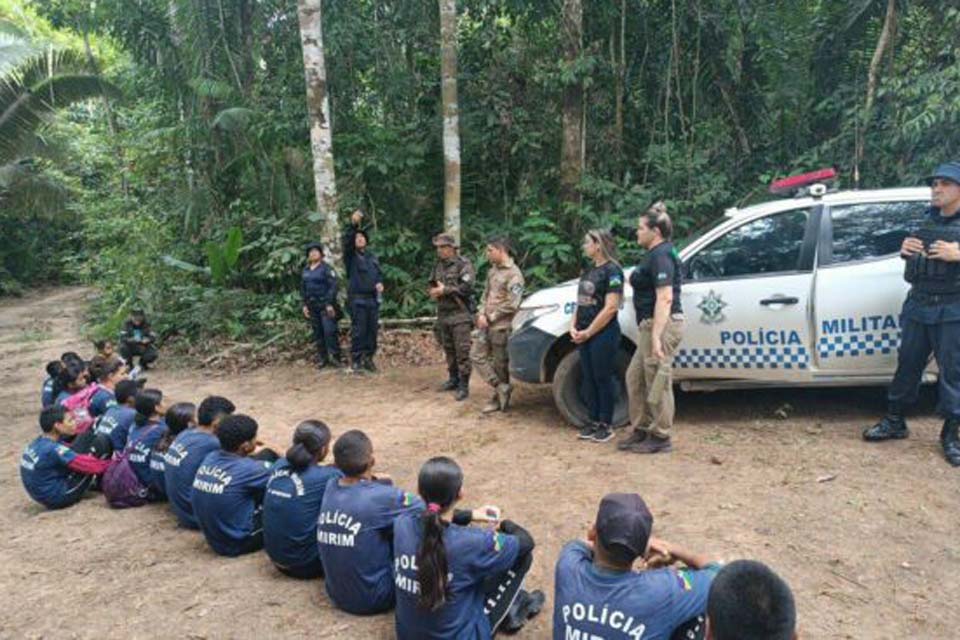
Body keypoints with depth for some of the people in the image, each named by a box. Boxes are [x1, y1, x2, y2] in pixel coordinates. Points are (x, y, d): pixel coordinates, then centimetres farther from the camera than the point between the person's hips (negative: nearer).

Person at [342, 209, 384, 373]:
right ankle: (357, 360, 2)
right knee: (358, 331, -5)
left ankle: (368, 358, 16)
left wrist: (380, 283, 0)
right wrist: (353, 225, -32)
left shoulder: (372, 257, 17)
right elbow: (346, 241, -18)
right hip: (357, 299, -5)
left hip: (373, 298, 5)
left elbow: (379, 273, 23)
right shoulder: (351, 255, 1)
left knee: (372, 330, 6)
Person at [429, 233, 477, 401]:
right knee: (449, 350, 14)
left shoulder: (463, 265, -8)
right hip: (443, 314, 7)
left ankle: (464, 385, -3)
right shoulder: (438, 266, 14)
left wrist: (445, 290, -17)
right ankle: (453, 379, 26)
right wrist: (433, 292, -1)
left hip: (460, 314, -7)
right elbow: (432, 284, 23)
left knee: (462, 351, -7)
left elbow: (467, 287, -19)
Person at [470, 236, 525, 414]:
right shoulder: (492, 271, 13)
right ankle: (501, 388, 9)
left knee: (500, 364, 2)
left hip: (501, 327, -8)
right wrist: (481, 314, 1)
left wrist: (491, 317, -13)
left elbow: (512, 304, -20)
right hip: (486, 324, 8)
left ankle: (499, 399, 16)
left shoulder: (513, 274, -13)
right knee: (476, 356, 4)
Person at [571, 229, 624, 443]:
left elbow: (610, 308, -16)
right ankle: (593, 421, 21)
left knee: (603, 379, 0)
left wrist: (588, 332, -14)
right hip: (584, 335, 8)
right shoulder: (589, 271, 15)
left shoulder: (612, 271, -10)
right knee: (588, 378, 11)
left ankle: (606, 425, 10)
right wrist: (574, 327, 3)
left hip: (603, 334, -8)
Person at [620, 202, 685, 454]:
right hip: (652, 325, 11)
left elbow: (665, 297, -23)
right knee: (635, 377, 15)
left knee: (657, 383, -1)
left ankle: (660, 438, 11)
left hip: (662, 325, -11)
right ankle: (641, 430, 25)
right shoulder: (656, 254, 17)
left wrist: (656, 336, -27)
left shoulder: (661, 256, -15)